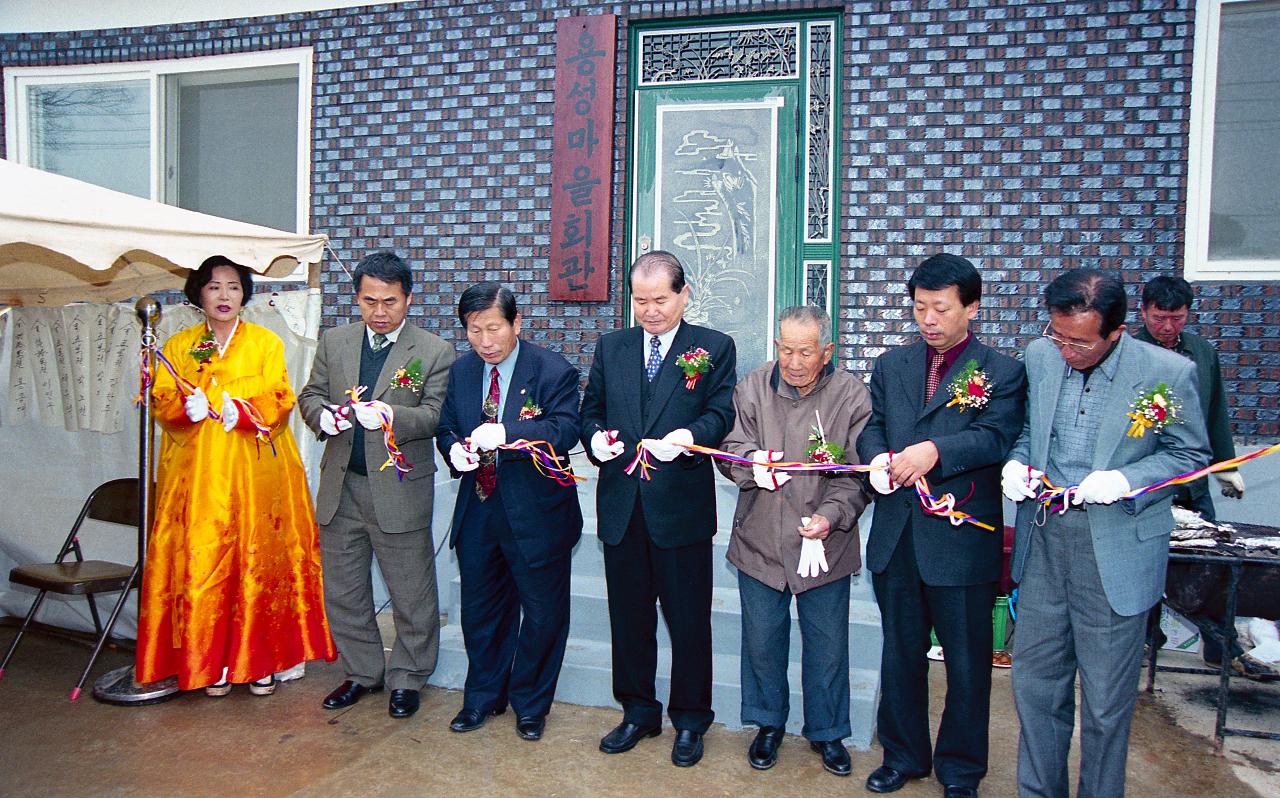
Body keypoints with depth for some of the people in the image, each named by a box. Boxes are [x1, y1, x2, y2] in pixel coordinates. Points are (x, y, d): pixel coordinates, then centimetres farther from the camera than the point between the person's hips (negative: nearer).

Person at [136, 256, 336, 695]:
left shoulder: (266, 342, 8)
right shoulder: (178, 346, 14)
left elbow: (279, 401, -1)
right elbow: (162, 403, 7)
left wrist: (241, 411, -19)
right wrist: (188, 407, -14)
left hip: (256, 470, -1)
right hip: (196, 472, 2)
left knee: (259, 559, -1)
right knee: (201, 561, -1)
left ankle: (261, 660, 9)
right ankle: (213, 663, 10)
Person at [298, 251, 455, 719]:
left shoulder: (435, 352, -5)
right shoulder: (334, 342, 9)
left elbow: (435, 415, -13)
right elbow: (311, 395, 12)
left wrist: (389, 415, -31)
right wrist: (323, 414, -12)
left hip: (399, 490, -4)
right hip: (340, 487, 5)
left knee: (411, 594, 7)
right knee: (343, 591, 15)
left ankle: (406, 679, 26)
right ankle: (362, 672, 34)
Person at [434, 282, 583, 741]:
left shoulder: (554, 372, -13)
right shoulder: (461, 371, 4)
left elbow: (564, 433, -24)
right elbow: (446, 425, 11)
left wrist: (505, 435, -39)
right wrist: (454, 449, -13)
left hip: (537, 515, -4)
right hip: (477, 513, 5)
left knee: (542, 615, 10)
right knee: (480, 610, 19)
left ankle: (530, 704, 33)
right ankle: (483, 696, 40)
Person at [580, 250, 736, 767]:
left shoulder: (714, 348, 1)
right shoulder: (611, 347, 11)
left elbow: (721, 414, -6)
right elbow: (591, 409, 12)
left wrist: (688, 436, -25)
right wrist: (597, 436, -9)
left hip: (682, 506, -3)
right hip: (621, 506, 4)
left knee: (688, 620, 7)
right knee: (629, 617, 15)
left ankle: (690, 720, 27)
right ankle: (638, 712, 34)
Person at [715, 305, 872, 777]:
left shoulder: (852, 396, -7)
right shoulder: (752, 388, -1)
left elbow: (857, 473, -8)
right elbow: (730, 448, 2)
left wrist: (831, 515, -22)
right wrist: (753, 462, -20)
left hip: (825, 545, -1)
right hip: (760, 541, 2)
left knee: (827, 645, 12)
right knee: (761, 641, 15)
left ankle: (826, 731, 35)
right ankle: (769, 724, 37)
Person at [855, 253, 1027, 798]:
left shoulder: (1002, 372, -3)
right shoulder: (891, 365, 11)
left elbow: (996, 437, -16)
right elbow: (871, 425, 6)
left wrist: (934, 451, -32)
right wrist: (879, 457, -16)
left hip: (963, 538, -4)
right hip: (896, 536, 4)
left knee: (967, 661, 10)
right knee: (900, 653, 17)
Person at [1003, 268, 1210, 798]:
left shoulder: (1168, 372, -11)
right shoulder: (1039, 357, 0)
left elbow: (1190, 454, -1)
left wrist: (1125, 481, -18)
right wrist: (1015, 463, -8)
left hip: (1117, 550, -3)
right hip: (1042, 541, 4)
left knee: (1106, 696, 9)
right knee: (1034, 681, 14)